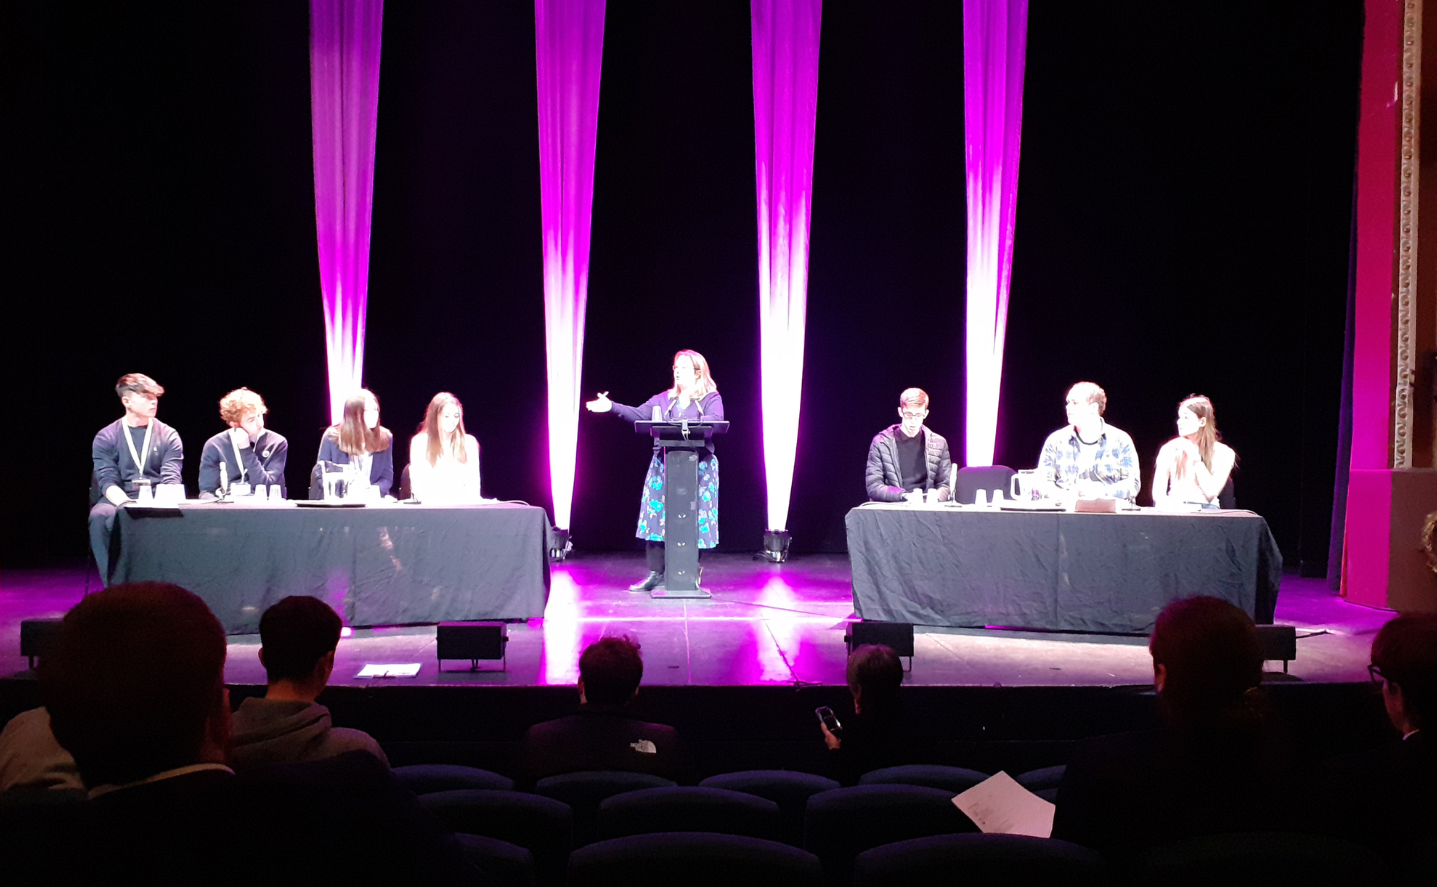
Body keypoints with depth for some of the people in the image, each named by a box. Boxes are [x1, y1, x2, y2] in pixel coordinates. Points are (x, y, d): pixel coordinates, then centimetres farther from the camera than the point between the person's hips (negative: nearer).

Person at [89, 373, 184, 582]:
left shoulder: (168, 436, 8)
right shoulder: (106, 437, 7)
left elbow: (172, 479, -1)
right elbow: (107, 480, -4)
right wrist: (126, 504, -25)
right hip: (119, 500, 0)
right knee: (100, 516, -35)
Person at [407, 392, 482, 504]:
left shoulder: (469, 442, 10)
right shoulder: (419, 442, 4)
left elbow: (473, 482, 8)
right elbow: (417, 485, 0)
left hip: (462, 503, 2)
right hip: (430, 504, -2)